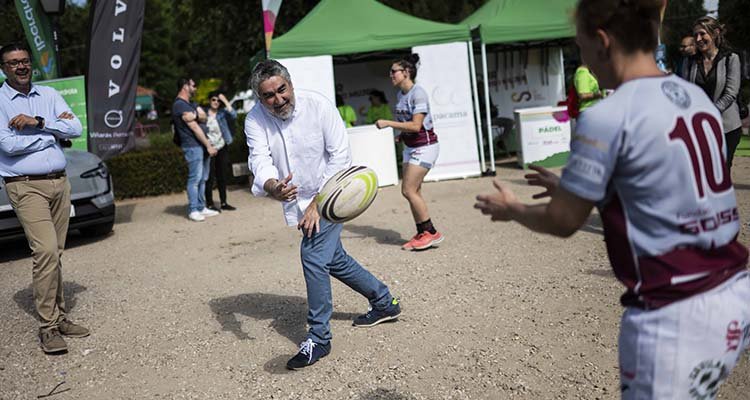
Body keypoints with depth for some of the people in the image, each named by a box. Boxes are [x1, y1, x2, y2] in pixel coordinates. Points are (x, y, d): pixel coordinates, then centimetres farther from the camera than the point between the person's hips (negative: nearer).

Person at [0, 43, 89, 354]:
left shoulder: (49, 95, 13)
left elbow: (76, 128, 1)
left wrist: (37, 122, -11)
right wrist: (53, 132, -3)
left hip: (59, 182, 5)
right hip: (26, 186, -5)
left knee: (55, 254, 8)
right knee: (46, 251, -15)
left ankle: (59, 317, 16)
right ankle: (47, 327, -8)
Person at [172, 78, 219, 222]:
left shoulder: (190, 104, 21)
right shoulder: (180, 105, -10)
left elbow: (204, 116, 10)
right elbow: (194, 127, -14)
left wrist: (194, 116, -12)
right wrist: (208, 145, -14)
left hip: (201, 145, 9)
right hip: (192, 146, -9)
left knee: (203, 178, 11)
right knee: (195, 178, -8)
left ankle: (201, 208, 17)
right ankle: (193, 210, -2)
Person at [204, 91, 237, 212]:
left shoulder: (222, 113, 6)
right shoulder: (204, 114, -1)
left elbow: (233, 115, -12)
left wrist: (225, 101, -11)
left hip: (222, 148, 4)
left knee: (222, 176, 10)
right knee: (210, 177, -3)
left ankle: (223, 203, 18)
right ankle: (209, 204, 3)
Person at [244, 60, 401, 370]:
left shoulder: (317, 105, -19)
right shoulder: (255, 120, -11)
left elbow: (340, 156, -19)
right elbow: (260, 160, -26)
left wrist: (317, 202, -24)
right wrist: (272, 187, -50)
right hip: (297, 201, 6)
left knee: (312, 254, -19)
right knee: (333, 258, 16)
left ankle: (318, 338, -5)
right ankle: (385, 303, 36)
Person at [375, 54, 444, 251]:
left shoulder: (418, 93, -18)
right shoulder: (401, 94, 9)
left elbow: (416, 125, -24)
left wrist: (388, 123, -22)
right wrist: (401, 134, 4)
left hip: (424, 146, -9)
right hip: (410, 147, 9)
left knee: (409, 190, -11)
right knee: (413, 191, 7)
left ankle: (432, 233, 0)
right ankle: (422, 234, 15)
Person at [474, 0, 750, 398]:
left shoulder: (608, 117, -17)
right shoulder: (696, 96, 6)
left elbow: (562, 221, -7)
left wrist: (511, 208, 12)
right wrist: (574, 187, 23)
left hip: (675, 318, -7)